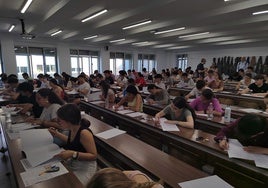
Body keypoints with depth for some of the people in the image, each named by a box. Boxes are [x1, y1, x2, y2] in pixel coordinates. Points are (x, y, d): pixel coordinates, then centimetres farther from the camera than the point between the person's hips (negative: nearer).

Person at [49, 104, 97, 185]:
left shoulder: (84, 133, -28)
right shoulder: (72, 129, -3)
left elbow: (94, 155, -24)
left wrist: (73, 154, -33)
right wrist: (57, 134, 11)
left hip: (85, 168, -7)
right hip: (71, 163, 7)